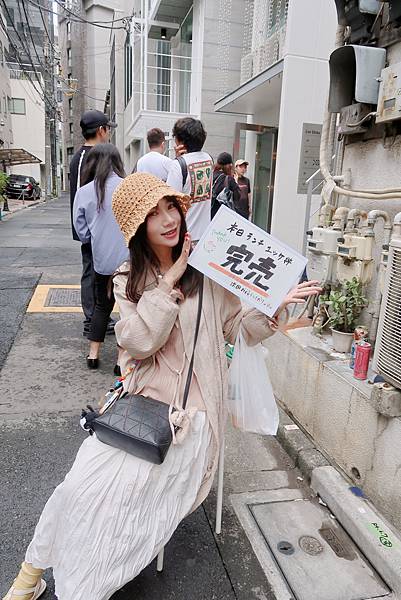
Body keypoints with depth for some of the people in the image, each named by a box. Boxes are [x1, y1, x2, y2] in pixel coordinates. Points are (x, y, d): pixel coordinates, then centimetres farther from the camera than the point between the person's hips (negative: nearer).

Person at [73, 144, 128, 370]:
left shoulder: (84, 192, -2)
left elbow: (83, 234, 3)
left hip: (102, 260, 3)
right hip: (130, 259, -2)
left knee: (102, 305, 20)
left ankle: (93, 353, 25)